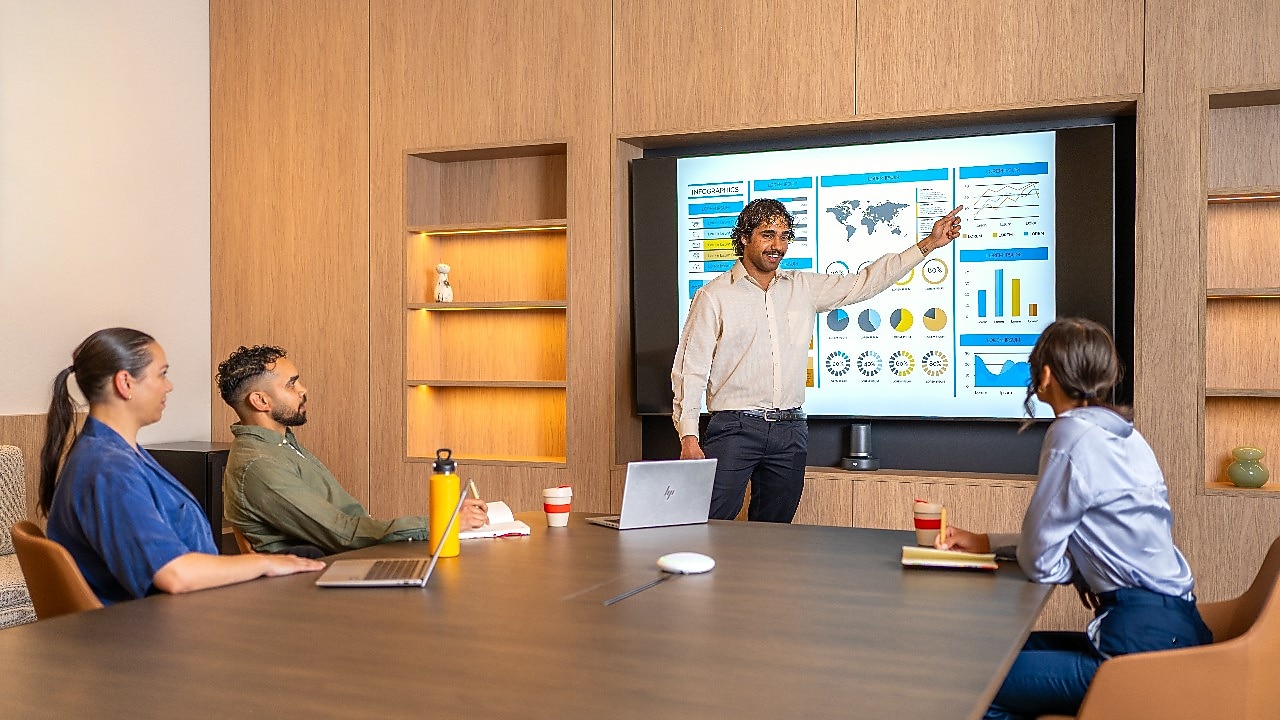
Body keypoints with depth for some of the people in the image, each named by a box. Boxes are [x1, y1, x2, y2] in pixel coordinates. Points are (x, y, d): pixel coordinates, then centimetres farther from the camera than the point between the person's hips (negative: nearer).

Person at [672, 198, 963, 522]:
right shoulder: (714, 295, -1)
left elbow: (863, 283, 14)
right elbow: (690, 369, -3)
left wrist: (928, 244, 9)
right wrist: (688, 437, -11)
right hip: (734, 428, -4)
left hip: (791, 430, 4)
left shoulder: (804, 287, 12)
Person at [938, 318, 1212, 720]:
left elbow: (1039, 563, -12)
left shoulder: (1073, 434, -15)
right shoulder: (1121, 432, 12)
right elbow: (1061, 537, 23)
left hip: (1143, 638, -9)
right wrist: (986, 544, 22)